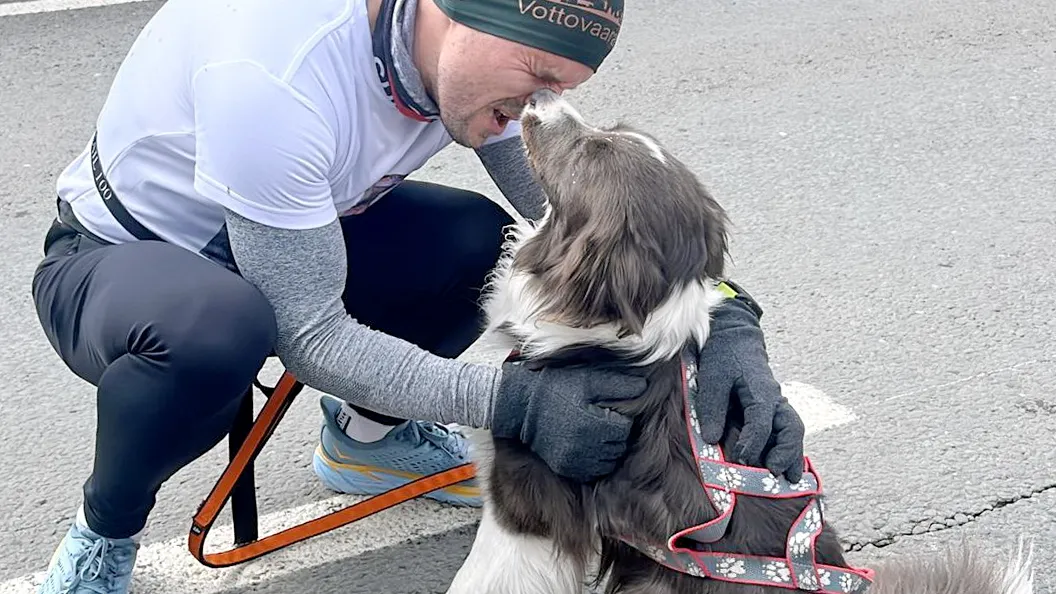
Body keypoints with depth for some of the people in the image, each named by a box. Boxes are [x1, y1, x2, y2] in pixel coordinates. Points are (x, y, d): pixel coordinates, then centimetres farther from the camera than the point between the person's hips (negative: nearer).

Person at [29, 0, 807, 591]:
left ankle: (367, 438, 13)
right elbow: (308, 336, -33)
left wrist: (726, 321, -29)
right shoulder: (273, 74, -39)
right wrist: (514, 401, -39)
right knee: (215, 328, -41)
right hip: (115, 261, -6)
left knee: (496, 246, -16)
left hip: (293, 240, 6)